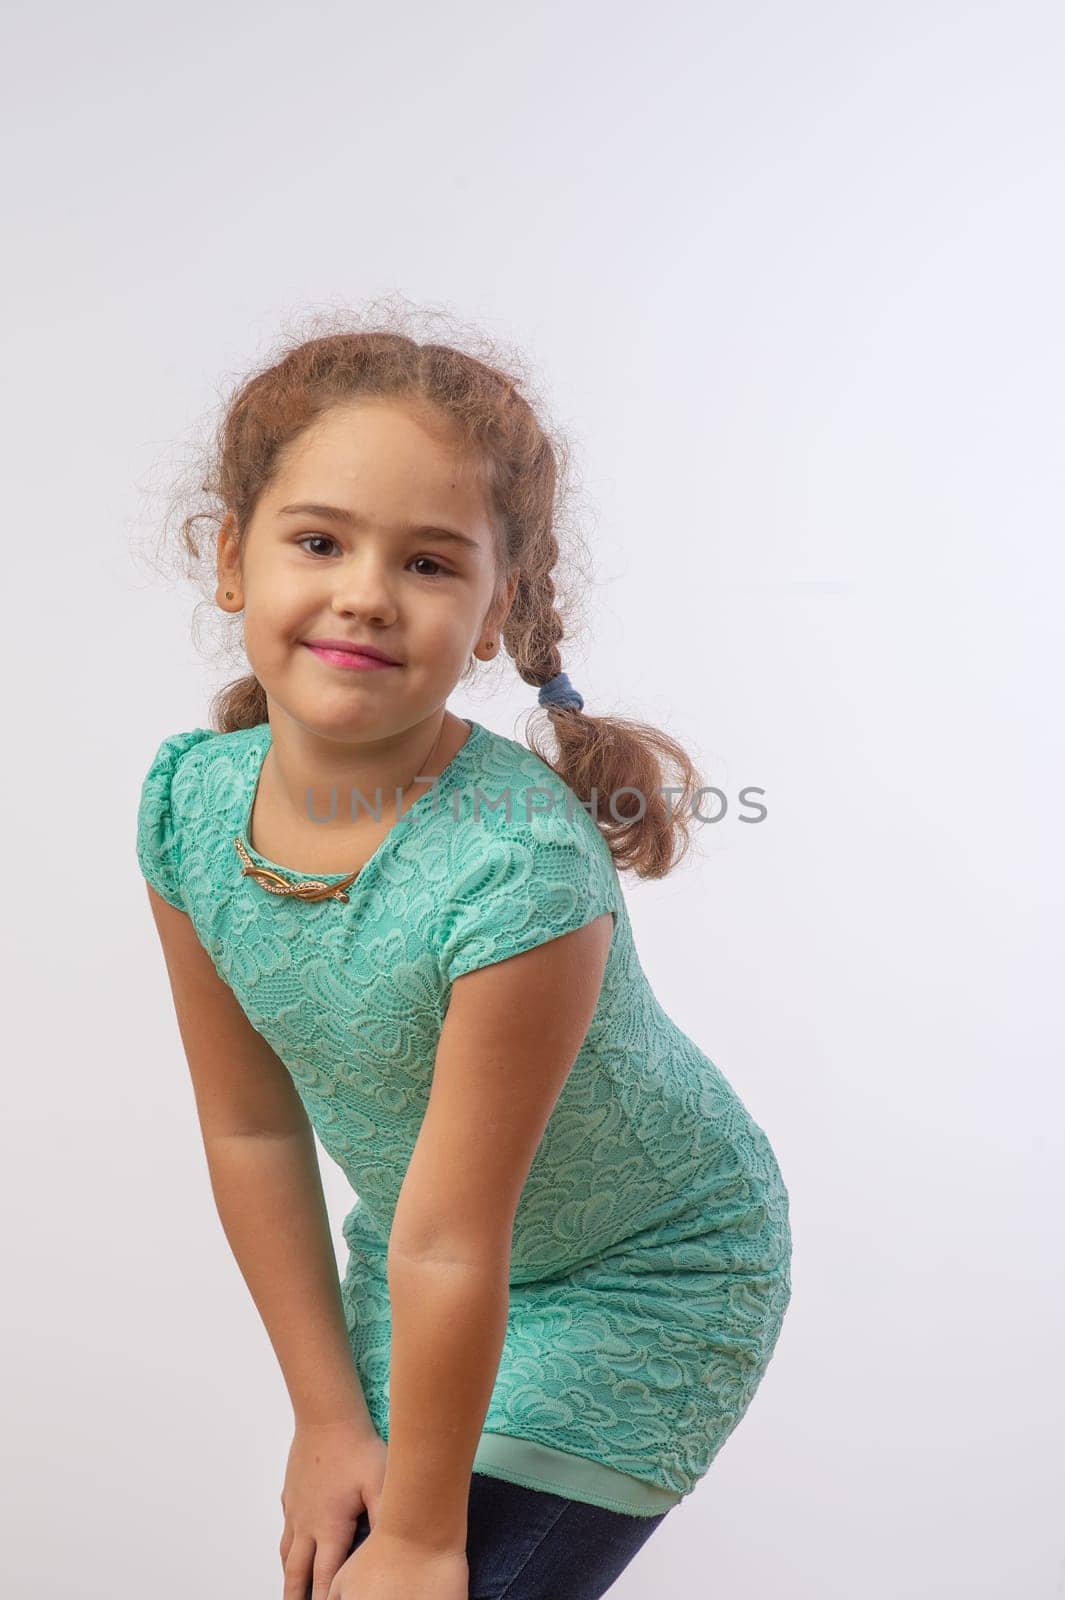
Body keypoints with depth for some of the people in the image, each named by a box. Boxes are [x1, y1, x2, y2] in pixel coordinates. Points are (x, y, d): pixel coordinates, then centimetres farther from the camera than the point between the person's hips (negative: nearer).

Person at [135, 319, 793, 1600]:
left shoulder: (518, 872, -36)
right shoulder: (191, 801, -17)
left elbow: (453, 1251, -27)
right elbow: (254, 1128, -7)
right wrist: (329, 1416, -1)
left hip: (636, 1280, -5)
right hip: (413, 1262, 5)